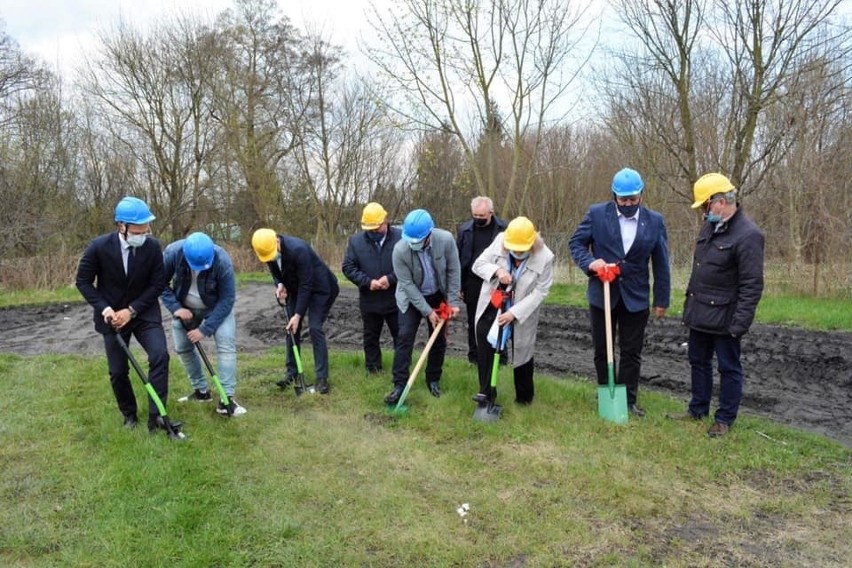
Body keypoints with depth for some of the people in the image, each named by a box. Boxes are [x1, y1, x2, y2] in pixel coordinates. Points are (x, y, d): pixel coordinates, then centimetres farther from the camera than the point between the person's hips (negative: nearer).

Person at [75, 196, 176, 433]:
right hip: (112, 316, 0)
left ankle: (156, 415, -13)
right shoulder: (99, 246, -18)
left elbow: (157, 284, -9)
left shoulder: (153, 246, -16)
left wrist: (131, 310, -16)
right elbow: (83, 281, -5)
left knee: (160, 355, -20)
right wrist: (103, 308, -17)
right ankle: (129, 415, 30)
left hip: (144, 313, 0)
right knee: (118, 371, 6)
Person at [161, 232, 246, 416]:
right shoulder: (172, 253, -29)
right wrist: (175, 307, -24)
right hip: (185, 308, 3)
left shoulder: (222, 261, -35)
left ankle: (226, 398, -15)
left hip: (217, 307, -3)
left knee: (226, 345, -17)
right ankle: (201, 390, 25)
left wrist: (205, 329, -26)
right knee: (182, 348, 8)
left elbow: (227, 299, -26)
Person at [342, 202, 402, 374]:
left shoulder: (401, 237, -10)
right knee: (371, 338, 15)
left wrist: (391, 279, -20)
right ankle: (373, 371, 29)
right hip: (369, 300, 2)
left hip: (396, 299, -2)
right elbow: (348, 267, -2)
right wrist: (368, 282, -15)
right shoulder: (356, 240, -2)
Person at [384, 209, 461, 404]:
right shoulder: (400, 250, -29)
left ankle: (433, 379, 25)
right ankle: (399, 384, -2)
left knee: (439, 339, 8)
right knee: (404, 338, -8)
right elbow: (407, 284, -21)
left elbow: (453, 271, -12)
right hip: (411, 298, -2)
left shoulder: (446, 239, -26)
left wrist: (453, 301, -12)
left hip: (438, 296, 2)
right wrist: (427, 311, -20)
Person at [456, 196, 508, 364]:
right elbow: (458, 259, 5)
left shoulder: (504, 228, -5)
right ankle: (474, 354, 24)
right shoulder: (464, 229, 1)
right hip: (472, 283, 2)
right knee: (473, 321, 12)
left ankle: (500, 355, 19)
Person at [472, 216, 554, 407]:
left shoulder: (544, 257, -22)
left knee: (522, 351, 9)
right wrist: (496, 270, -30)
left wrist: (514, 313, -25)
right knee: (484, 340, -9)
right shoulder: (499, 241, -15)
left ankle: (524, 396, 29)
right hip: (492, 305, 2)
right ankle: (486, 391, 1)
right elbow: (478, 264, -8)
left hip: (522, 312, -2)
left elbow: (540, 291, -19)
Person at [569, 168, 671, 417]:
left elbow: (661, 264, 3)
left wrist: (661, 300, 3)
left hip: (636, 297, 0)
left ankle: (629, 401, 20)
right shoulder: (596, 214, -4)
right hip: (602, 294, 0)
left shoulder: (654, 221, -1)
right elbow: (576, 243, 1)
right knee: (602, 350, 10)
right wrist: (590, 262, -19)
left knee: (632, 352, 7)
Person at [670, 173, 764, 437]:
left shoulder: (748, 235, -18)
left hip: (724, 317, -8)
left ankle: (725, 419, 19)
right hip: (699, 313, 8)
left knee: (728, 368, 7)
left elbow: (751, 286, -20)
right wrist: (689, 303, 16)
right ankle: (698, 409, 32)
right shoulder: (709, 227, 9)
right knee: (698, 362, 18)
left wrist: (739, 324, -21)